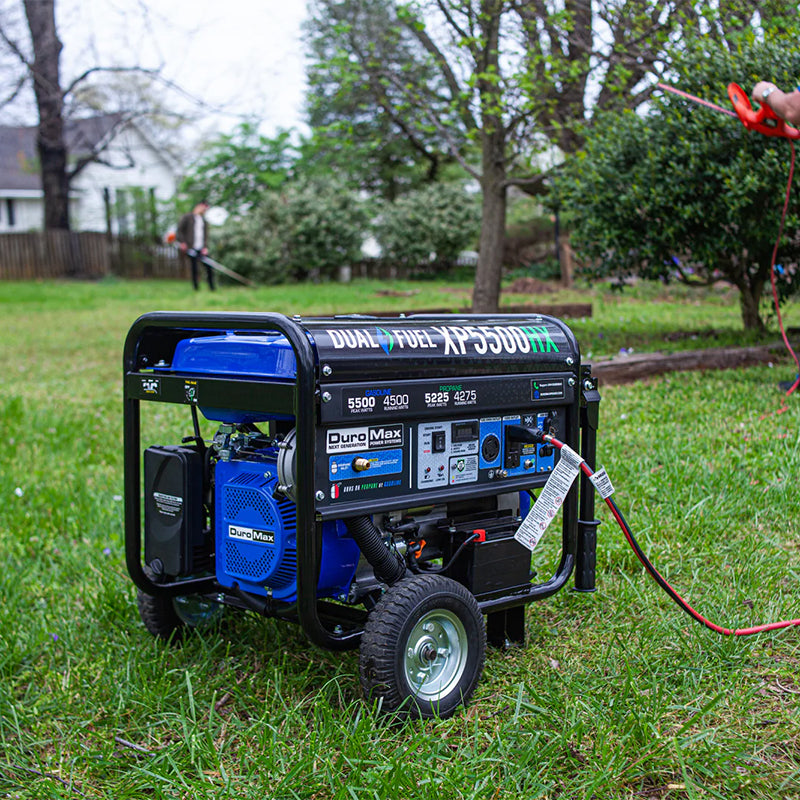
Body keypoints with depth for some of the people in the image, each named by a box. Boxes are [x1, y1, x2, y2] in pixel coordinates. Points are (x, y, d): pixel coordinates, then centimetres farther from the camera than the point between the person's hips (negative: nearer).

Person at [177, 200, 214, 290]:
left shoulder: (204, 221, 17)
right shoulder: (187, 217, 3)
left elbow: (206, 235, 13)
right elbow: (179, 231, 0)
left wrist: (205, 247, -2)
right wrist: (182, 242, -12)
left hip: (202, 249, 4)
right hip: (191, 248, -4)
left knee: (209, 266, -3)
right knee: (194, 269, -3)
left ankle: (212, 288, 3)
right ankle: (196, 288, 4)